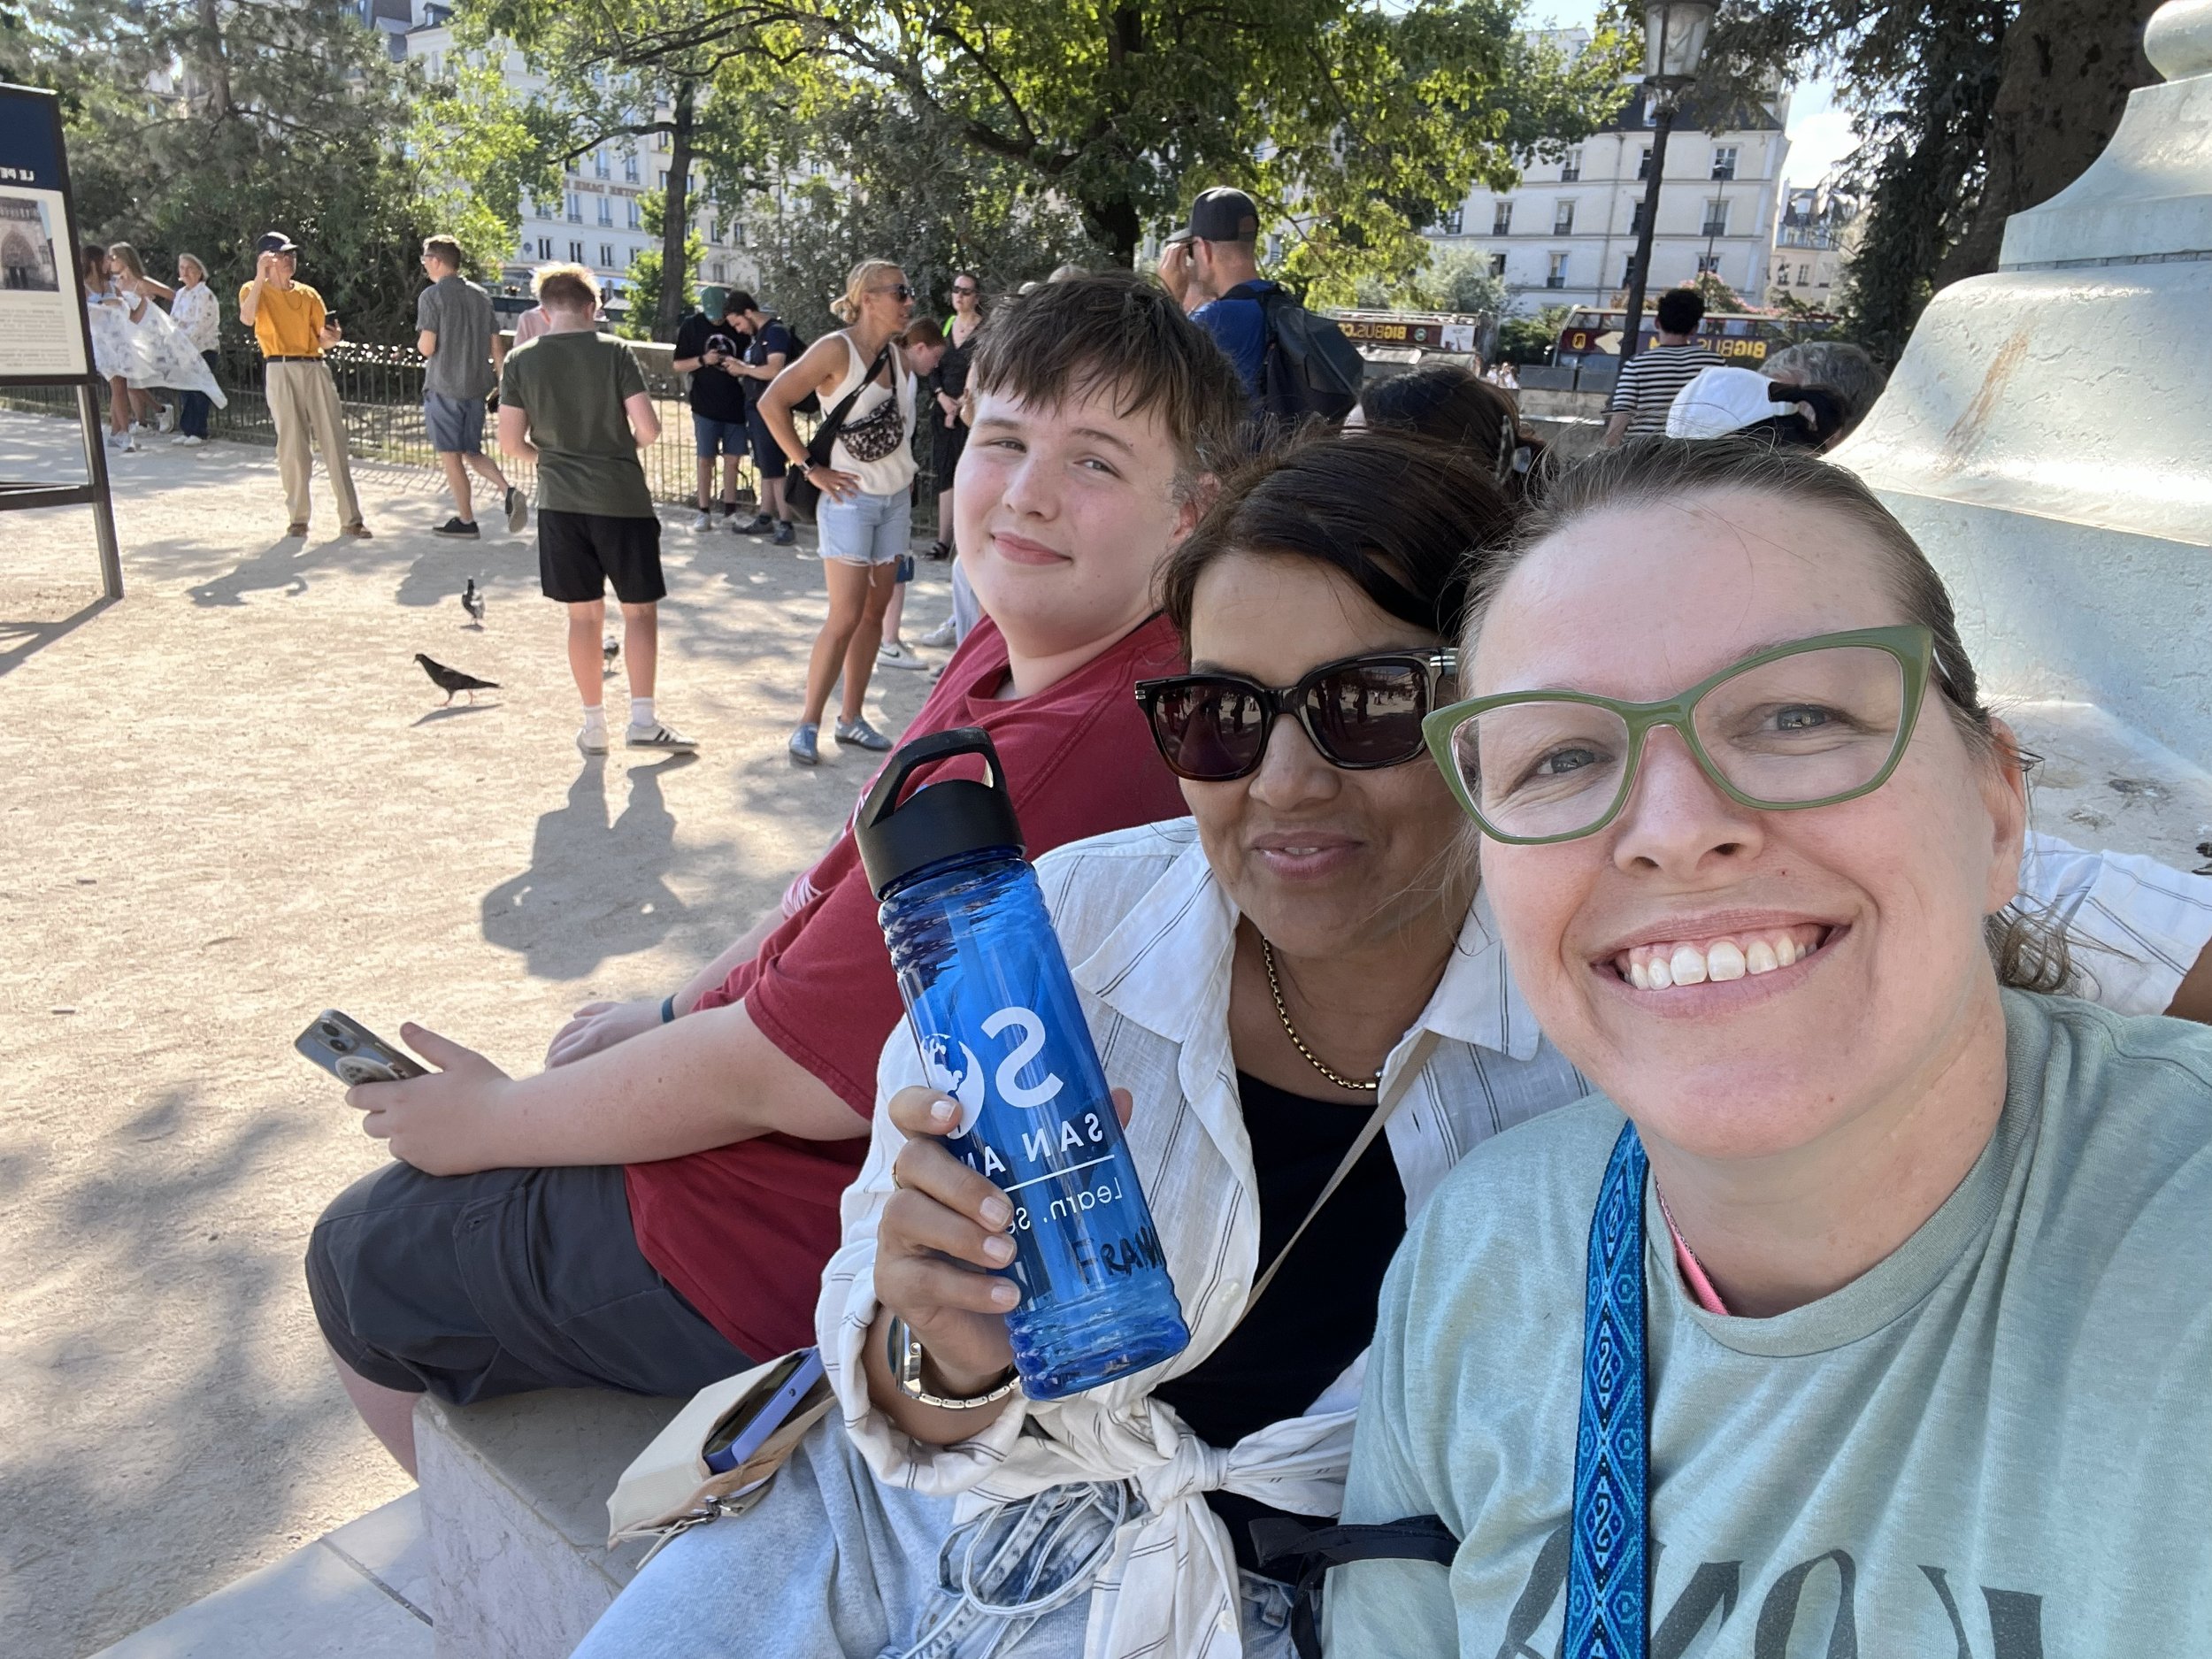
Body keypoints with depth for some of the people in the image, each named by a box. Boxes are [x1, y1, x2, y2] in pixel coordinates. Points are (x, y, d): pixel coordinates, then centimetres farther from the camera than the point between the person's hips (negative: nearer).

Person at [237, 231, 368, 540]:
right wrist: (260, 277, -19)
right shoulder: (254, 290, 7)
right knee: (292, 446, -4)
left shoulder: (308, 294, 17)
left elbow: (323, 340, 14)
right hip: (281, 371, -3)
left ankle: (350, 518, -4)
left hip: (315, 368, 3)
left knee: (334, 442, -4)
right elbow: (247, 318, -16)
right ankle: (298, 517, 6)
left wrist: (330, 338, -10)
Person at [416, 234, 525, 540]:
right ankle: (508, 490, -10)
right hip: (476, 386, 6)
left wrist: (419, 343, 10)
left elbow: (427, 347, -13)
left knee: (450, 454, 3)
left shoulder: (432, 296, -9)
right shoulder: (481, 295, 9)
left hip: (443, 387, -6)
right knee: (472, 452, 15)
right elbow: (497, 346, 9)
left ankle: (465, 520, 5)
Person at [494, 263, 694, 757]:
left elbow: (511, 442, -1)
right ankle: (642, 720, 2)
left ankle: (594, 726, 15)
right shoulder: (615, 352, -5)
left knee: (584, 614, 10)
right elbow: (649, 428, -11)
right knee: (640, 609, 8)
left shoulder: (520, 362, 1)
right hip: (622, 499, -2)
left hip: (560, 503, 3)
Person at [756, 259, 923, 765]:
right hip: (851, 499, -7)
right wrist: (809, 468, -15)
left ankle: (851, 718, 19)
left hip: (895, 498, 7)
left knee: (874, 610, 9)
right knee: (846, 617, -9)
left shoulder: (897, 354, 7)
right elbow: (772, 402, -17)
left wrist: (905, 465, 9)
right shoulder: (836, 349, -13)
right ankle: (808, 724, 2)